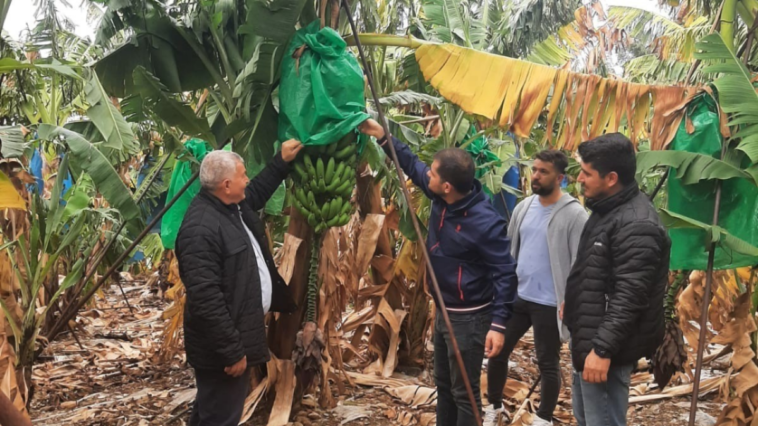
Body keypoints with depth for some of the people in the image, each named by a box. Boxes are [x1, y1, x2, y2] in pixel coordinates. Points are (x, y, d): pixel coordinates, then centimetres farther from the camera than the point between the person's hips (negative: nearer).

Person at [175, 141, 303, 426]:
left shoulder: (234, 205, 4)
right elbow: (206, 299, -30)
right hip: (222, 347, -10)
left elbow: (258, 192, 31)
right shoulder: (201, 229, -27)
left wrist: (281, 161, 26)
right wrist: (232, 350, -27)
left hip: (239, 333, 10)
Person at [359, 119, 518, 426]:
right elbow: (412, 165, 11)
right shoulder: (441, 198, -6)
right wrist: (382, 137, 4)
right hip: (443, 311, 8)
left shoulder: (485, 222, -27)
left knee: (464, 392, 5)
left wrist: (499, 324, -25)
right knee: (443, 384, 23)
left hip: (469, 317, -8)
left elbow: (505, 273, -22)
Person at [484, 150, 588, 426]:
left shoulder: (574, 214, -13)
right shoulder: (523, 207, 5)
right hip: (516, 296, 6)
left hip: (549, 303, -6)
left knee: (548, 363, 10)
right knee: (497, 351, 13)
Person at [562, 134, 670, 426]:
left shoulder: (637, 225, -24)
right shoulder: (607, 210, 9)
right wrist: (574, 304, 26)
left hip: (606, 347, -10)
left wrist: (603, 349, -27)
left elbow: (629, 298, -27)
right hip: (587, 339, 11)